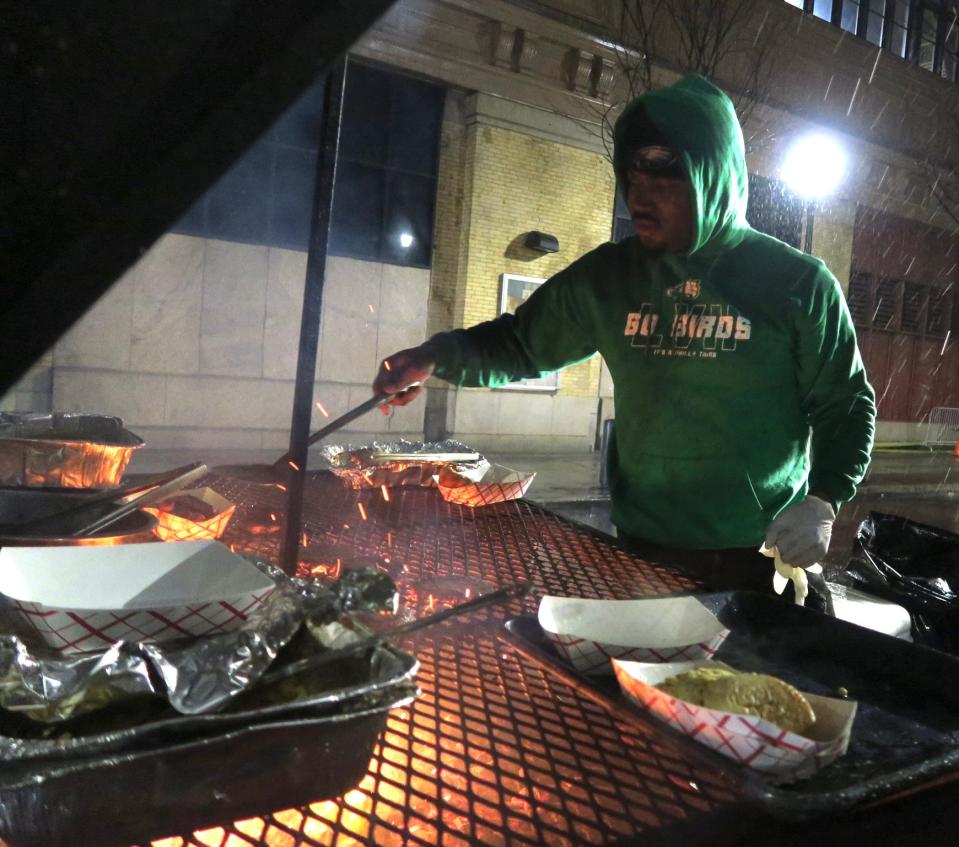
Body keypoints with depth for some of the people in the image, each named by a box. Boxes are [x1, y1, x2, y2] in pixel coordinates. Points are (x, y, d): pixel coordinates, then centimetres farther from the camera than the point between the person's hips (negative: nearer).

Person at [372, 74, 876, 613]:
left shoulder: (797, 283, -7)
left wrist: (822, 500, -14)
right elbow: (519, 345, 11)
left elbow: (847, 405, 1)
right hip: (642, 556, 3)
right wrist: (438, 357, -6)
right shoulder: (608, 276, 1)